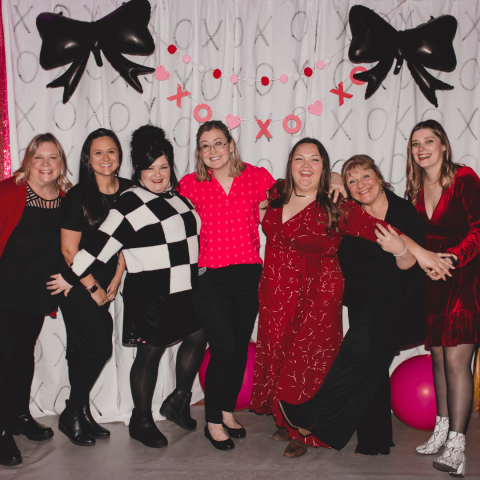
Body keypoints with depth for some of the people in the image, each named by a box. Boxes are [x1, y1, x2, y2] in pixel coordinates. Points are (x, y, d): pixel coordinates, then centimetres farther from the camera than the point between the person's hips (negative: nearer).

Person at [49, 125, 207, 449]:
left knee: (198, 338, 10)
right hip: (150, 293, -7)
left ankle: (178, 401, 31)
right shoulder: (132, 203, -12)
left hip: (186, 289, 7)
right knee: (150, 352, 2)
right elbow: (103, 243, -14)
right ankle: (141, 421, 20)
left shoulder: (179, 195, 9)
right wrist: (70, 277, -13)